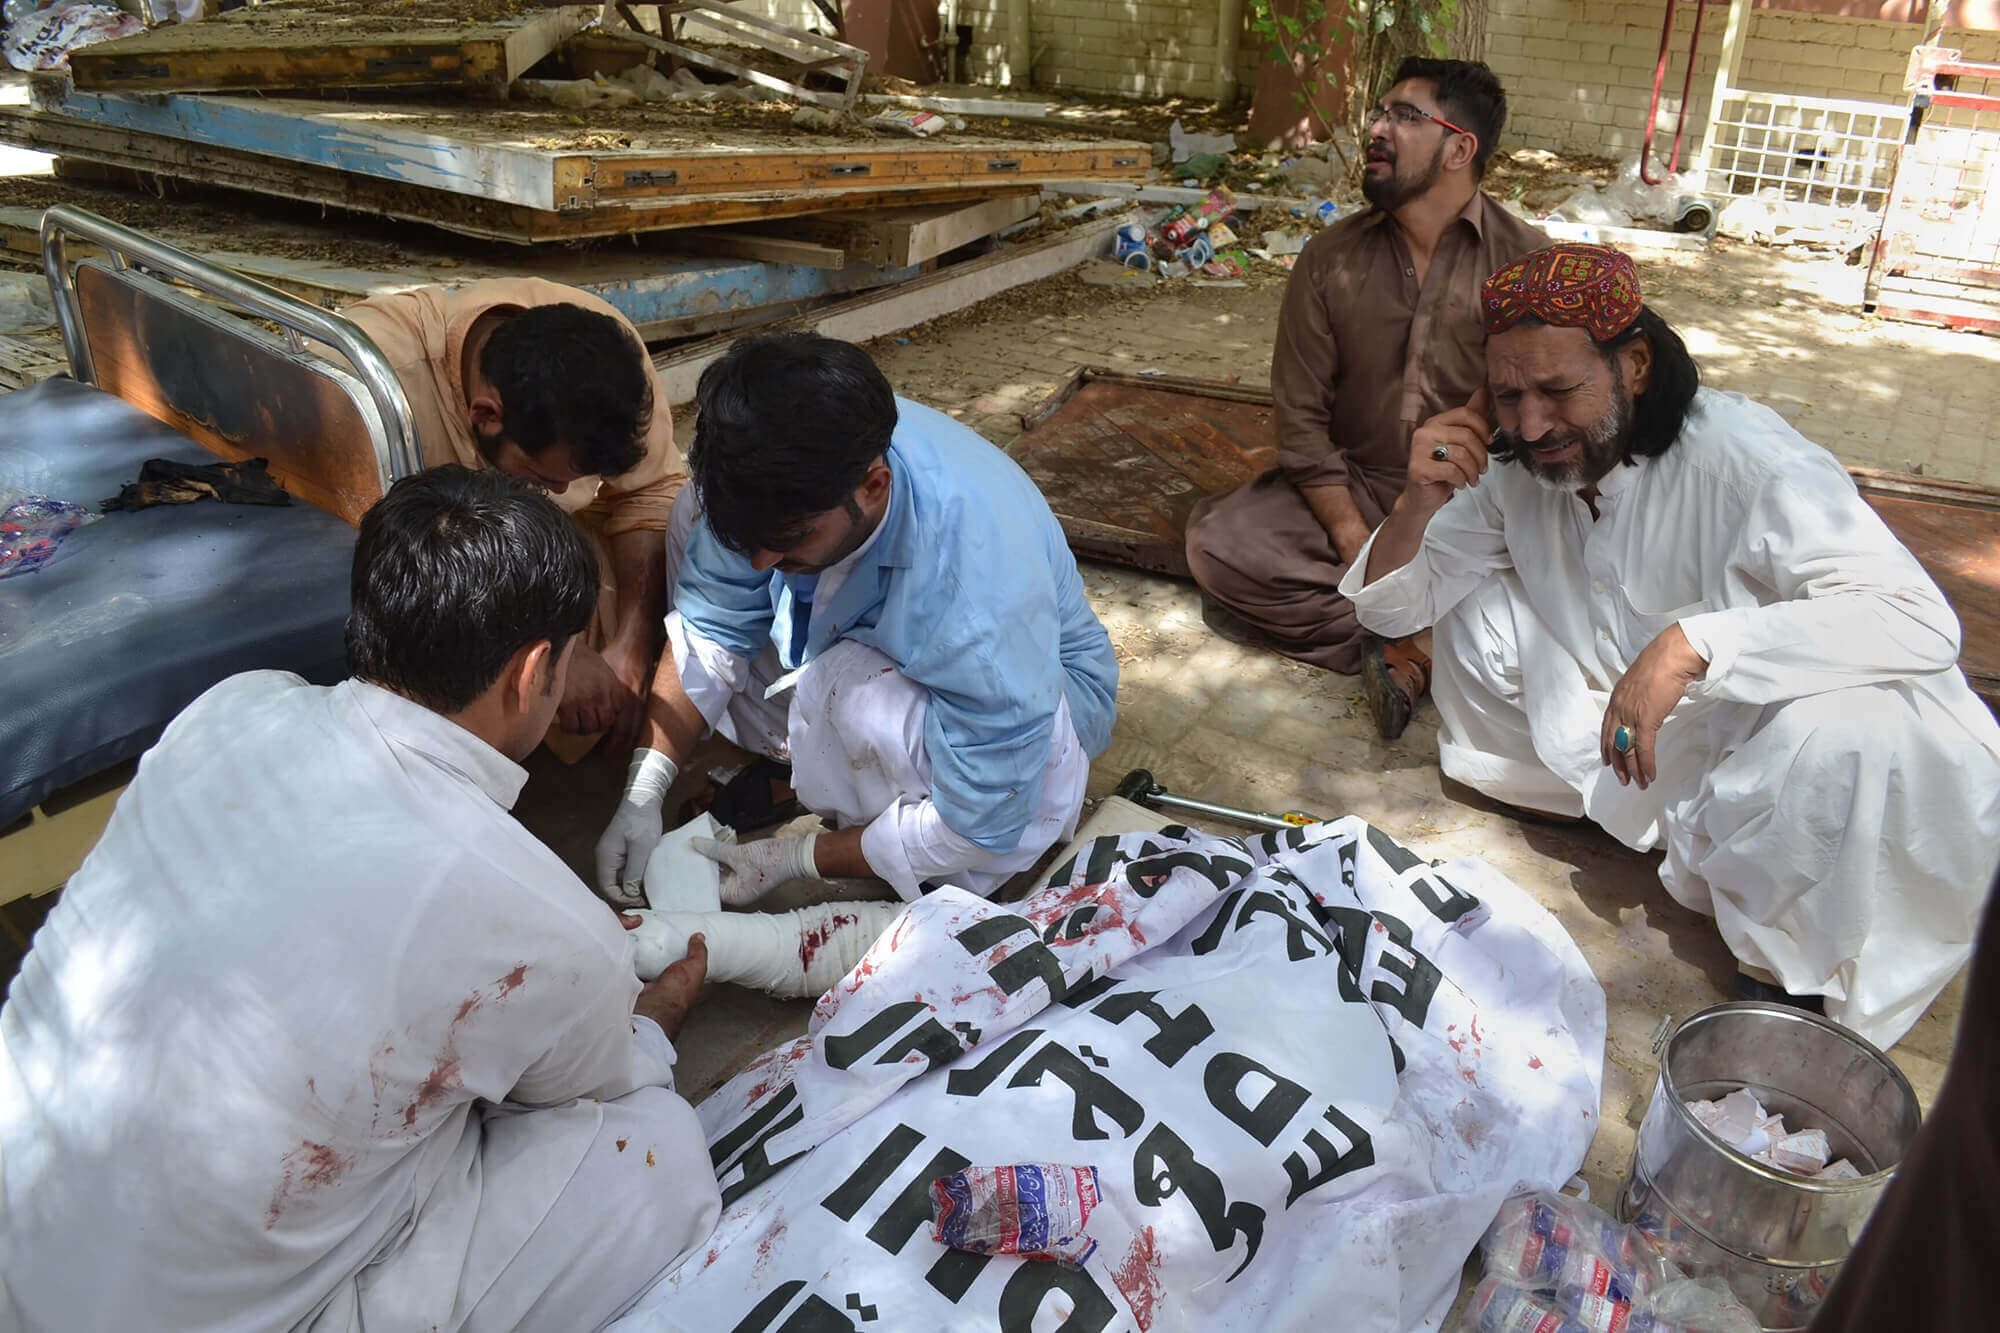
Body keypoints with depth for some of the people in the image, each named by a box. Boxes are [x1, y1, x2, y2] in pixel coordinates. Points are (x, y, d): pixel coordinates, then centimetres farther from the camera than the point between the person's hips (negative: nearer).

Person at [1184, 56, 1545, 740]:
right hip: (1348, 490, 2)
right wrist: (1354, 542, -11)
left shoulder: (1527, 262, -4)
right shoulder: (1331, 258, 2)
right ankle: (1412, 645, -17)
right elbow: (1301, 417, -1)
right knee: (1217, 543, -23)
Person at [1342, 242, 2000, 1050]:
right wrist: (1416, 505, -24)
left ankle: (1792, 971, -10)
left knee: (1847, 725, -36)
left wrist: (1692, 644, -44)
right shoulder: (1513, 468, -9)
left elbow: (1922, 621, -35)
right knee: (1474, 604, -8)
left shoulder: (1743, 460, -26)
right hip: (1613, 739, 5)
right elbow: (1391, 610, -3)